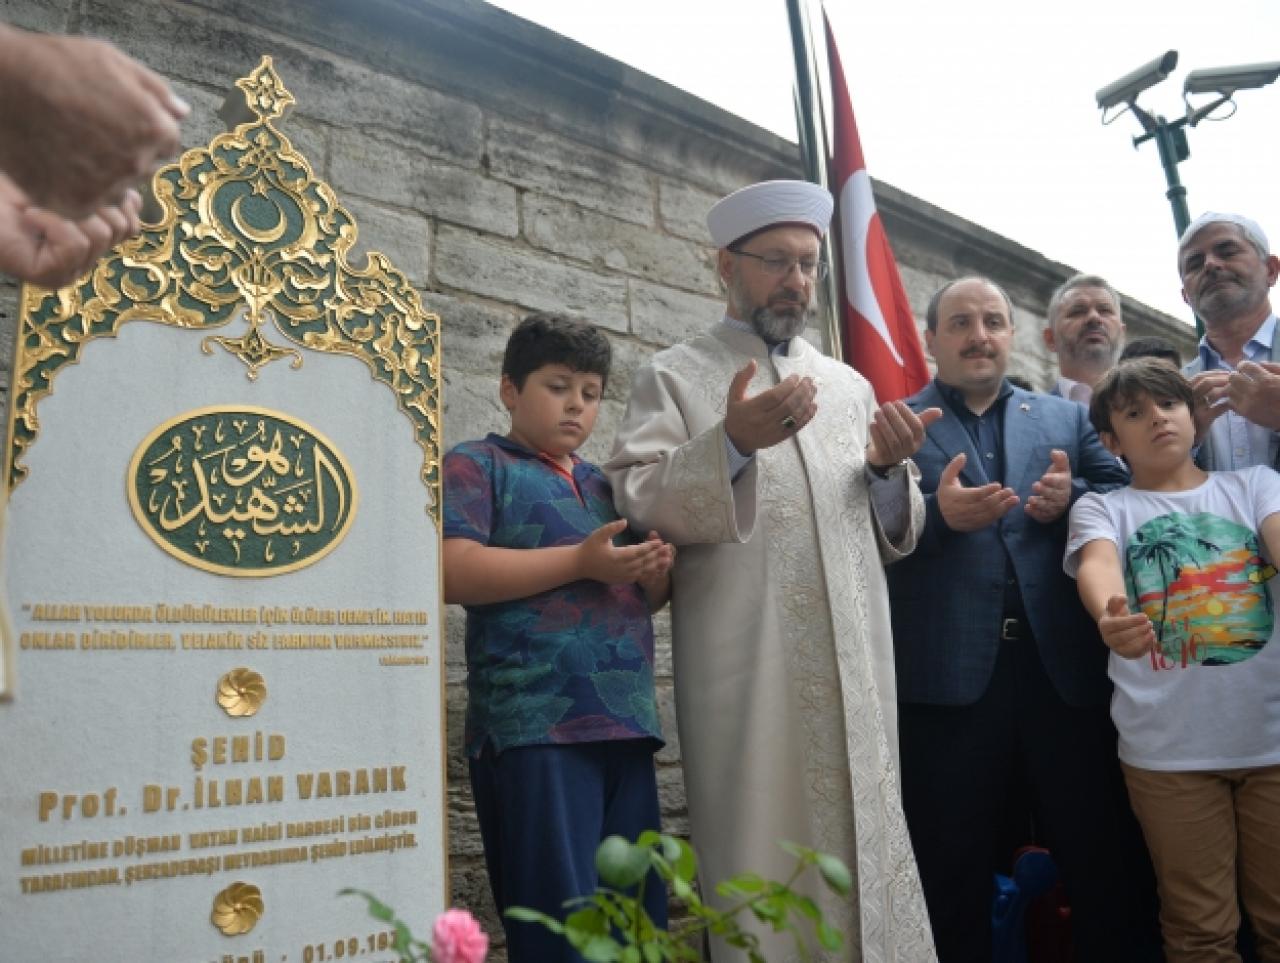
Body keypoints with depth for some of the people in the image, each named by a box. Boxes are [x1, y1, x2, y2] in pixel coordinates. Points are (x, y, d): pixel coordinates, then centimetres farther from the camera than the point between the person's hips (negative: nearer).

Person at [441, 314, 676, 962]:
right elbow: (454, 573, -12)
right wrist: (582, 562, -14)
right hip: (534, 728, -7)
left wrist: (655, 575, 4)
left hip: (625, 724, 7)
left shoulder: (605, 485, 23)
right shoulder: (476, 466, 4)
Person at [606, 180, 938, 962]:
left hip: (856, 674, 4)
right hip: (748, 681, -4)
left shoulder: (850, 385, 19)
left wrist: (888, 467, -3)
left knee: (864, 858, 10)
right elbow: (638, 505, -8)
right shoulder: (673, 377, 6)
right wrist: (731, 443, -21)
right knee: (765, 870, 2)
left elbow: (894, 534, 17)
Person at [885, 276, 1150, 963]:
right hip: (949, 674, -2)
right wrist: (937, 515, -20)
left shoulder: (1068, 418, 17)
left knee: (1098, 856, 14)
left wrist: (1071, 500, -9)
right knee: (955, 872, 10)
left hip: (1066, 667, 3)